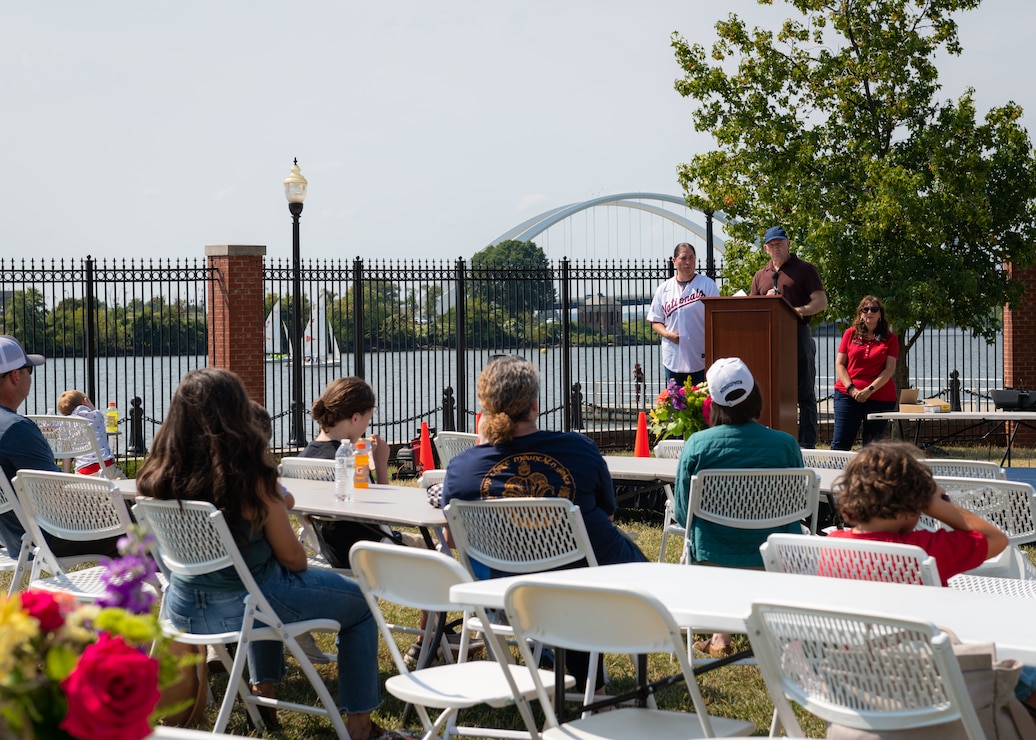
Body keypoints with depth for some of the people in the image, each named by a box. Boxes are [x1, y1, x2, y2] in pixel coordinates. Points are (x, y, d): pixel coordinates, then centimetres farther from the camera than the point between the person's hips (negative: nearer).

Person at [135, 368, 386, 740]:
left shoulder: (158, 475, -8)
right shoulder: (250, 478, -22)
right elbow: (292, 558, -12)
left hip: (183, 608, 6)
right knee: (360, 603, 17)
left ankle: (263, 690, 45)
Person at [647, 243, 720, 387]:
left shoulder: (707, 285, 2)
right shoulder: (664, 289, 9)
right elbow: (655, 321, 13)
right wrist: (668, 334, -8)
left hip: (701, 360, -3)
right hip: (673, 360, 3)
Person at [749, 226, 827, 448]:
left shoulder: (804, 269, 5)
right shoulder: (760, 276, 19)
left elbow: (821, 301, -3)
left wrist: (801, 310, -22)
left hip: (799, 334, -5)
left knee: (804, 393, -4)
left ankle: (807, 444, -4)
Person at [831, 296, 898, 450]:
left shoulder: (890, 339, 6)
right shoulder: (850, 334, 9)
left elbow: (890, 369, -2)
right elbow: (839, 364, 5)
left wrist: (870, 389, -14)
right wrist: (851, 388, -9)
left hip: (880, 398, -1)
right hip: (848, 395, 1)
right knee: (840, 443, -4)